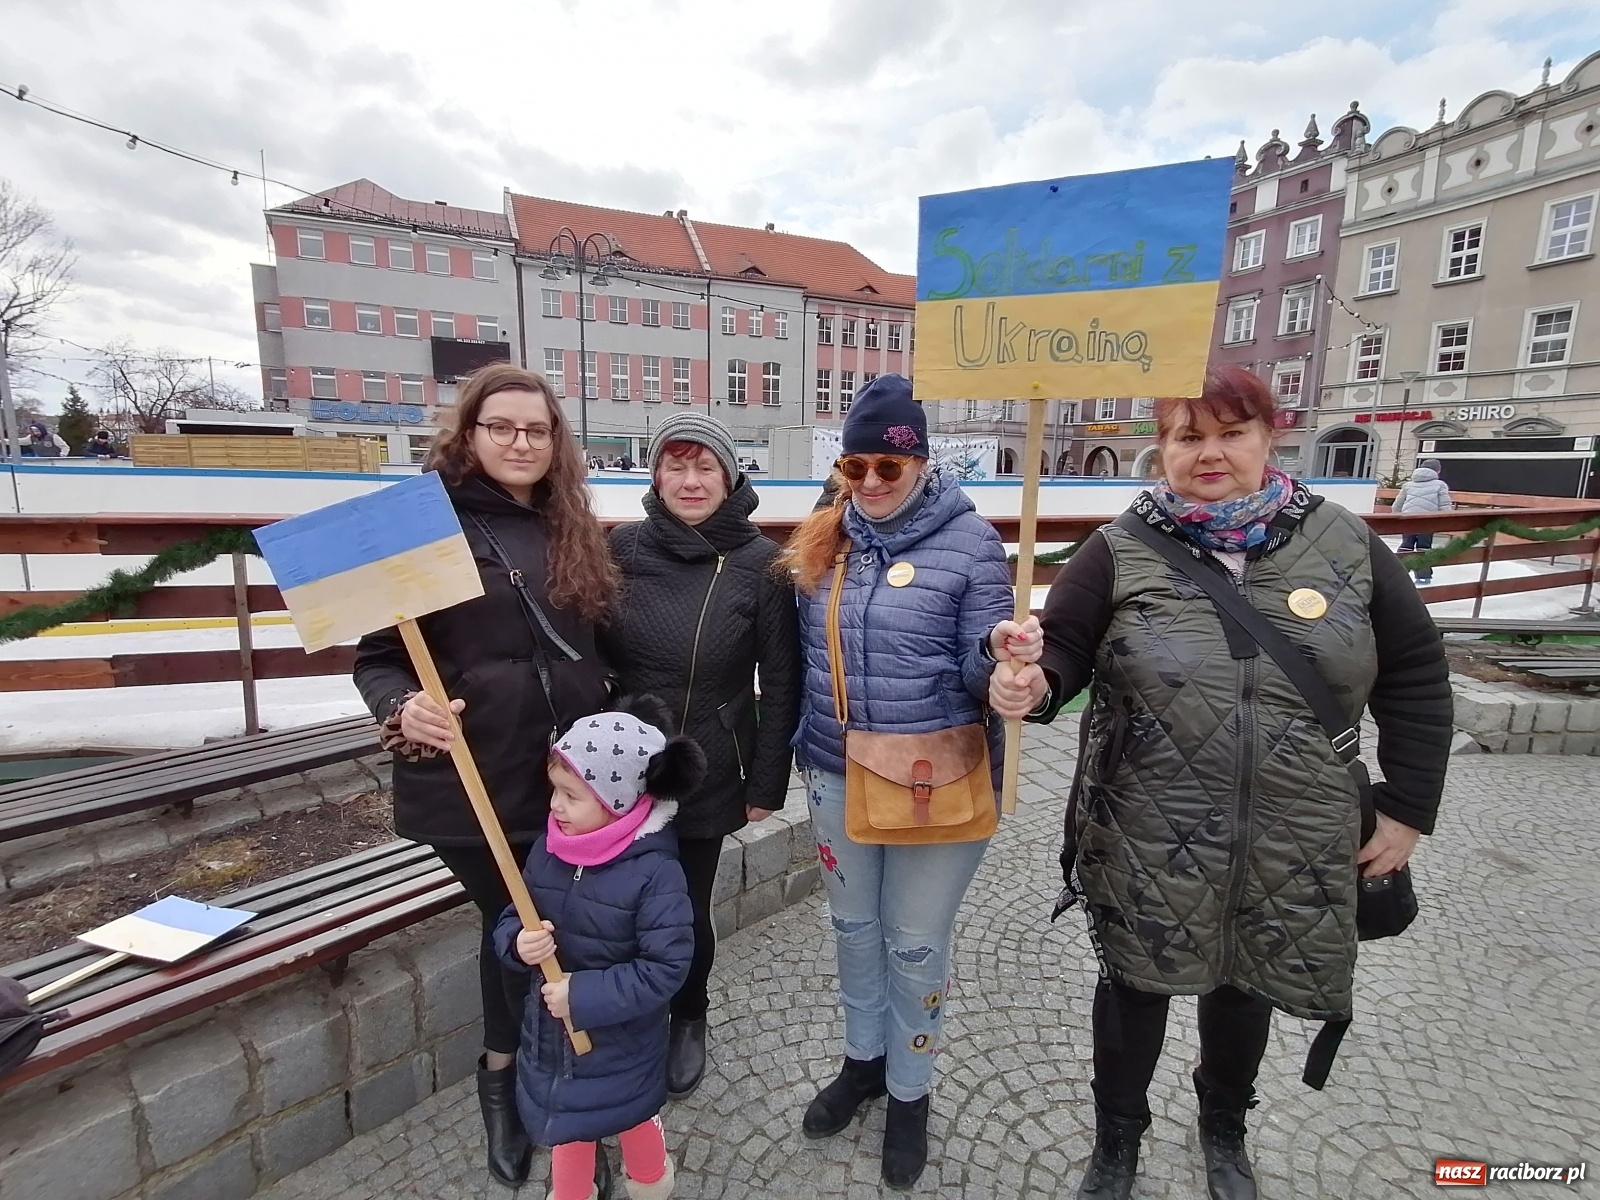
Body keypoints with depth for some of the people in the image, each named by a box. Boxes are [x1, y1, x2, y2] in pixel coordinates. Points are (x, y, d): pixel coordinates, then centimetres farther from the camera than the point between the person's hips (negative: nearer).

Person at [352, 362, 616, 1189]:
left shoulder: (572, 531, 7)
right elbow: (378, 656, -8)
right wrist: (401, 711, -28)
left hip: (566, 775, 5)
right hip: (471, 780, -4)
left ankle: (506, 1071, 44)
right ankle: (507, 1076, 41)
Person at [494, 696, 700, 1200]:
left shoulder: (654, 871, -30)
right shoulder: (548, 849, -13)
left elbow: (666, 966, -28)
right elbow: (510, 920, -2)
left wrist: (586, 995, -28)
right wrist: (519, 943, -24)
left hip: (622, 1038, -4)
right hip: (553, 1027, 4)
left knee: (631, 1116, 24)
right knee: (564, 1122, 26)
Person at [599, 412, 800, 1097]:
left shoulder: (760, 564, -11)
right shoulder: (622, 547, -4)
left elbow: (781, 683, -7)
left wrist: (766, 785, -5)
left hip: (708, 778, -2)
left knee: (686, 910, 12)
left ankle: (688, 1018, 45)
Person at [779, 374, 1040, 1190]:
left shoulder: (970, 541, -12)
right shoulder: (823, 540, 1)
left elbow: (977, 674, -11)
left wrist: (1000, 650, -33)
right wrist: (802, 749, 12)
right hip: (837, 775, 4)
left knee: (915, 943, 14)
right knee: (854, 926, 22)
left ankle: (909, 1092, 41)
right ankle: (862, 1060, 48)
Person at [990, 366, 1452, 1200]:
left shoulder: (1342, 543, -3)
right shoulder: (1120, 552, -8)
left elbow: (1414, 674, 4)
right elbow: (1062, 653, -12)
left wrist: (1408, 807, 2)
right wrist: (1032, 685, -35)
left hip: (1290, 845, 3)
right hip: (1147, 842, -2)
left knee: (1245, 985, 24)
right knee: (1135, 984, 15)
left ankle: (1224, 1129, 55)